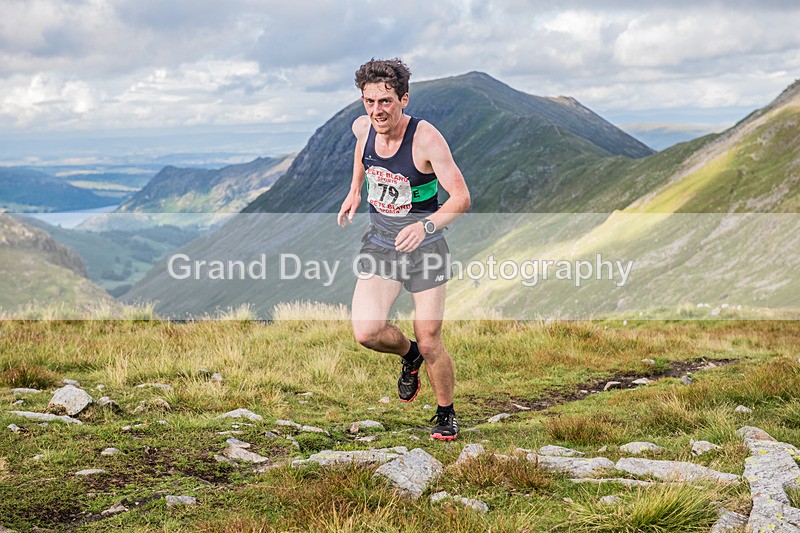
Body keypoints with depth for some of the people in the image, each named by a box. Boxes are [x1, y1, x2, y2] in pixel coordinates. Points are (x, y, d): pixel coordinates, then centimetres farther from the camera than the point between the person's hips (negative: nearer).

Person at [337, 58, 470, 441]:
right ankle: (408, 355, 22)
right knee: (366, 332, -13)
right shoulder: (362, 127, -6)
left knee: (430, 343, -1)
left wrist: (426, 226, -41)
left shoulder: (426, 139, -22)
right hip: (379, 243, 4)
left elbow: (461, 197, -25)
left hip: (424, 247, -4)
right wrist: (355, 190, 18)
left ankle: (446, 414, 26)